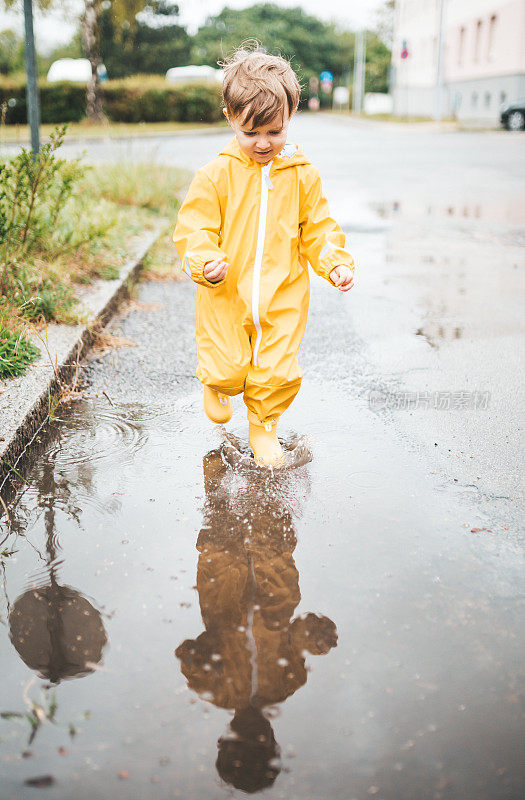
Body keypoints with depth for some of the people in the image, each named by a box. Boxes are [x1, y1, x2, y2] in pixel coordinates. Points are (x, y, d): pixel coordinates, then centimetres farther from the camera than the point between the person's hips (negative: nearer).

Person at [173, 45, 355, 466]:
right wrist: (205, 261, -27)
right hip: (226, 294, -1)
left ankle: (264, 425, 31)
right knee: (227, 367, 3)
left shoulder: (302, 174, -1)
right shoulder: (216, 175, -8)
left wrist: (336, 263, -9)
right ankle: (218, 385, 42)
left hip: (283, 296, 1)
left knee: (279, 372, 4)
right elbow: (195, 228, -7)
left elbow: (318, 228, 6)